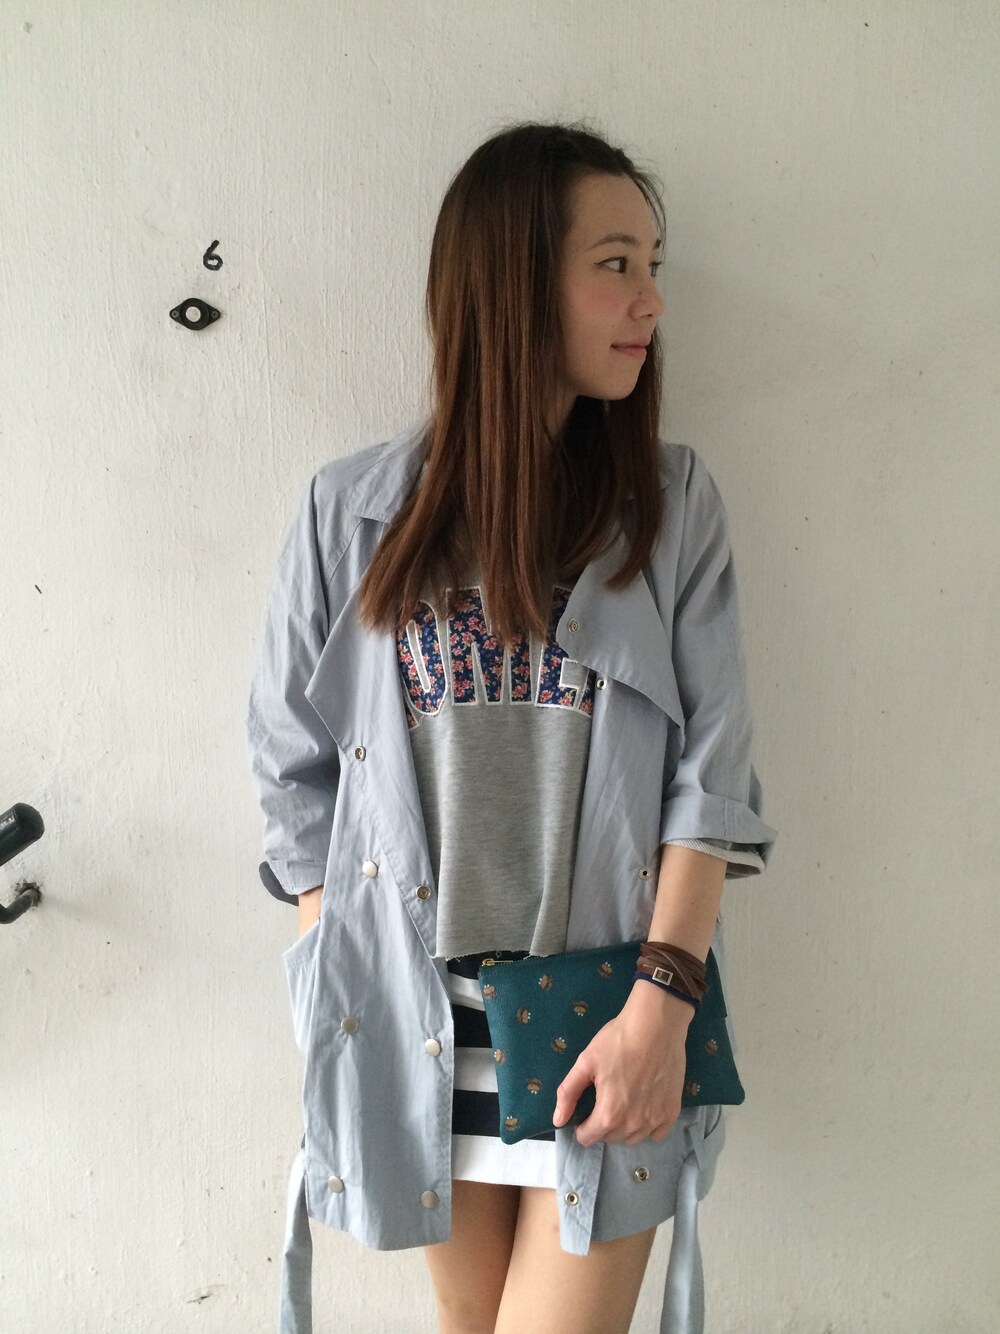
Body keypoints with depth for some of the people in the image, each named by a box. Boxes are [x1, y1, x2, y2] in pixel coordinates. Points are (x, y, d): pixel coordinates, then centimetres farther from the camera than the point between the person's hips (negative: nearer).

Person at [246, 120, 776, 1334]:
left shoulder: (673, 504, -2)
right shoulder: (351, 514, -3)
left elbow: (712, 776, -5)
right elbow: (295, 775, 2)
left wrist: (661, 1006, -12)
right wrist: (338, 1005, -1)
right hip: (422, 1012, 1)